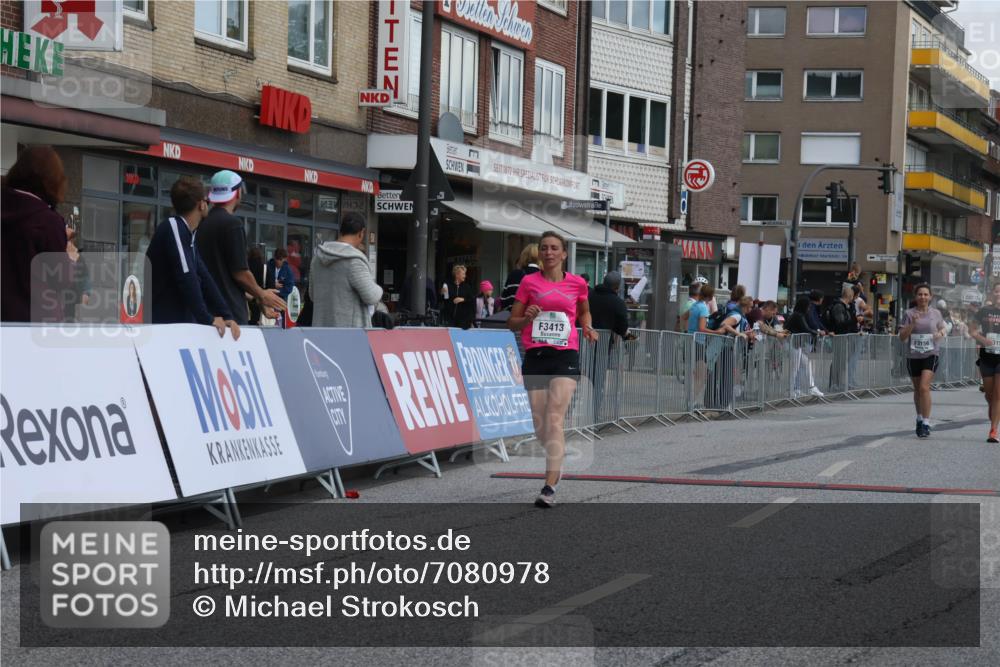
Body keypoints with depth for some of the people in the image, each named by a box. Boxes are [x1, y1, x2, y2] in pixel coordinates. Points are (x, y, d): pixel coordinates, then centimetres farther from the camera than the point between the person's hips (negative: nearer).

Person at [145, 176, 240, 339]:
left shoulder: (188, 234, 16)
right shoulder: (173, 227, -13)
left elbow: (204, 278, 13)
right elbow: (186, 277, -21)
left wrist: (227, 316, 3)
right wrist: (206, 318, -19)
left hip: (181, 323, 9)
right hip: (164, 324, -9)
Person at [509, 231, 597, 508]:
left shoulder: (577, 283, 6)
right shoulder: (529, 282, 6)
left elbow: (584, 311, 26)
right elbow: (512, 323, 9)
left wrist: (587, 328, 5)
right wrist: (527, 318, -12)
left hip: (565, 357, -2)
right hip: (534, 357, 2)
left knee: (554, 420, -16)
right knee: (539, 425, 4)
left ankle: (549, 488, -21)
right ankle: (557, 460, 37)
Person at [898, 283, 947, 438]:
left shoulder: (936, 313, 2)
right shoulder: (909, 314, -3)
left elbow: (942, 328, 19)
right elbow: (902, 337, -6)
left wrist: (940, 334, -5)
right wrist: (912, 324, -21)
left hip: (930, 355, -1)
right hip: (913, 356, 1)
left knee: (924, 387, -17)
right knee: (917, 389, 15)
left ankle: (926, 423, -13)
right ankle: (919, 418, 36)